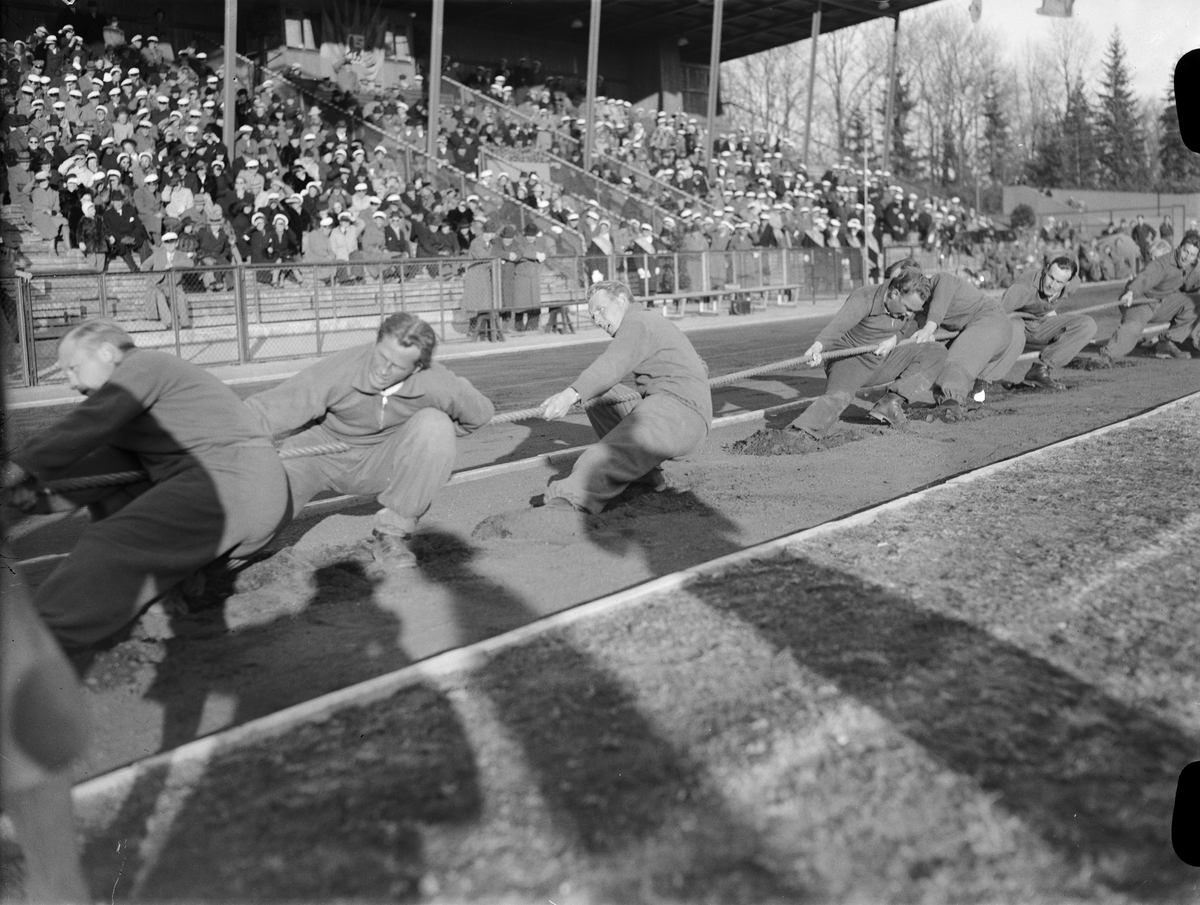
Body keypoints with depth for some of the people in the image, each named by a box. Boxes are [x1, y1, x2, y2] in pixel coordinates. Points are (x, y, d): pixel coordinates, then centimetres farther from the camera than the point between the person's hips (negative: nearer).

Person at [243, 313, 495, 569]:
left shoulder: (436, 383, -26)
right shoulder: (340, 369, -30)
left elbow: (480, 412, -4)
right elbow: (268, 408, -34)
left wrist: (433, 438, 0)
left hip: (379, 461, 2)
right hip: (322, 452, -2)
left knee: (435, 426, -27)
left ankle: (392, 532, -14)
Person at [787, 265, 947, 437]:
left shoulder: (908, 304, -4)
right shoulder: (863, 298, -25)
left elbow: (911, 329, 15)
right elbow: (840, 322, -44)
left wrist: (895, 339, -11)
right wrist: (818, 345, -65)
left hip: (883, 360, 7)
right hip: (850, 360, -7)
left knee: (937, 351, -3)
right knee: (837, 397, -36)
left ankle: (892, 401, -15)